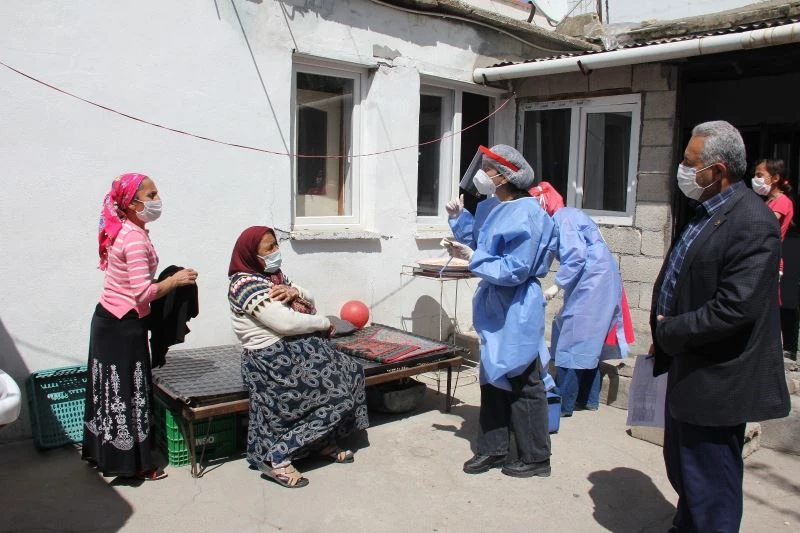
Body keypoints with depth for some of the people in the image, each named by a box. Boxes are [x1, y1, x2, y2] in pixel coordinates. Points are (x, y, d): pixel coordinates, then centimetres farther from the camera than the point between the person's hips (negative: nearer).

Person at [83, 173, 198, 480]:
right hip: (124, 325, -9)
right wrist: (176, 280, -14)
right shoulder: (136, 239, -21)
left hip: (108, 319, 9)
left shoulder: (122, 230, 9)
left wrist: (168, 281, 11)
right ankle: (130, 463, 13)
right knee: (127, 392, 1)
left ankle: (102, 452, 31)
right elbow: (144, 292, -26)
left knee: (111, 389, 18)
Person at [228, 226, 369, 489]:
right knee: (336, 396, -14)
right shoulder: (246, 284, -16)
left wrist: (295, 293, -9)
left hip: (297, 348, 9)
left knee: (351, 373, 1)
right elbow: (285, 322, -26)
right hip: (274, 359, -9)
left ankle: (325, 440, 11)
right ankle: (276, 457, -10)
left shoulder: (274, 275, 13)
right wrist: (324, 323, -12)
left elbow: (310, 302, 15)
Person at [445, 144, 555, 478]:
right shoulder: (490, 207, 6)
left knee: (523, 383, 3)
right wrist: (459, 217, 7)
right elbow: (478, 242, 17)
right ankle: (492, 449, 28)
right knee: (492, 378, 15)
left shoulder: (526, 214, -20)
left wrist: (471, 258, -21)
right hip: (494, 306, 9)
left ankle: (536, 458, 19)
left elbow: (515, 269, -23)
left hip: (517, 310, -9)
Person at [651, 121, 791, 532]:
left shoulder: (752, 223, -21)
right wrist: (665, 335, 4)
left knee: (710, 486, 6)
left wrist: (669, 331, -16)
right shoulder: (706, 212, 9)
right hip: (689, 369, 10)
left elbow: (735, 309, -27)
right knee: (682, 470, 26)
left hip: (715, 382, -10)